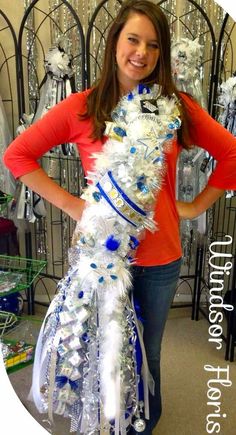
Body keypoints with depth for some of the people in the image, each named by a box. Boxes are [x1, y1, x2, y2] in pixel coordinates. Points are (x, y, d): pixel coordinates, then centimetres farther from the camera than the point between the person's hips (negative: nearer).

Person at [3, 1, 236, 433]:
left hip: (161, 257, 2)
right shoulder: (82, 107, -6)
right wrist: (69, 203, -9)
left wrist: (196, 205, -1)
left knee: (148, 354, 21)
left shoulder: (177, 106, -2)